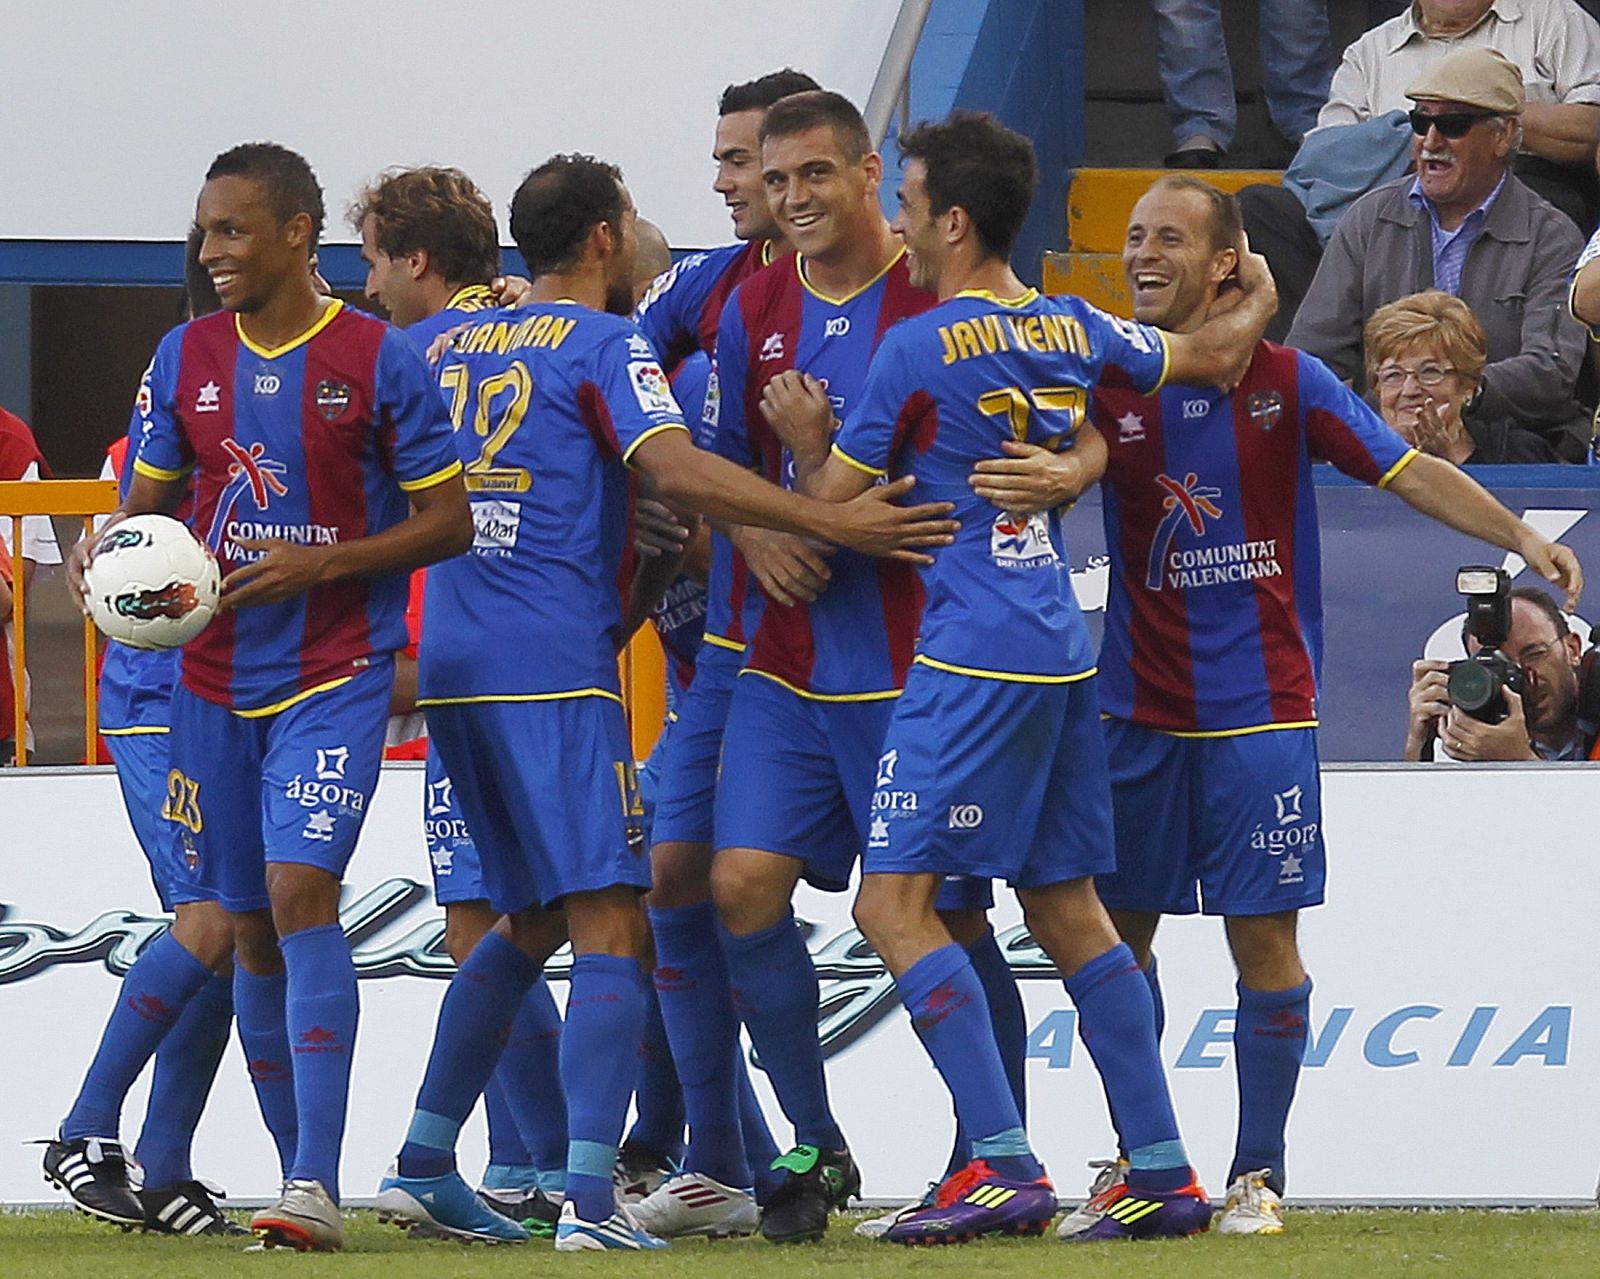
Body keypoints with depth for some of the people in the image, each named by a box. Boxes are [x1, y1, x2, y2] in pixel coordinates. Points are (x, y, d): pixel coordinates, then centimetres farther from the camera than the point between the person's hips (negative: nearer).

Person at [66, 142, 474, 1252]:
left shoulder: (379, 362, -7)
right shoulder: (187, 358, 6)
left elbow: (449, 523, -4)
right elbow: (150, 498, 16)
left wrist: (321, 564, -17)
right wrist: (107, 552, -7)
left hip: (336, 676, -5)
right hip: (215, 679, 5)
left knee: (301, 890, -20)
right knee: (251, 927, 8)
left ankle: (317, 1187, -23)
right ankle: (300, 1172, 20)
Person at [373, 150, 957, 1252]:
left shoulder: (457, 345, 18)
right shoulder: (604, 344, -4)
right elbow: (675, 470, -19)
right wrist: (830, 523, -22)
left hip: (450, 659, 8)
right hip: (553, 664, -8)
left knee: (533, 917, 21)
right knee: (611, 929, -10)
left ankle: (423, 1162, 21)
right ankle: (591, 1200, -23)